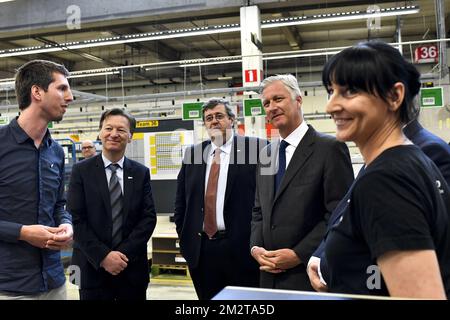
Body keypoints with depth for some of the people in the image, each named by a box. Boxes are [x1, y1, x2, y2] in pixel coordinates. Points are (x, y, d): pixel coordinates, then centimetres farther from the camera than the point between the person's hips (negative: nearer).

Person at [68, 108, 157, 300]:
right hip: (92, 268, -1)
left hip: (133, 268, 2)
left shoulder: (141, 173, 4)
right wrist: (103, 256, -14)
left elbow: (149, 217, -1)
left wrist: (125, 253, -11)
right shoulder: (81, 171, -1)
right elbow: (76, 219, -7)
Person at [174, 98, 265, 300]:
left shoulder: (254, 148, -4)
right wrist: (184, 236, 9)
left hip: (241, 247, -4)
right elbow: (181, 200, 15)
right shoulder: (192, 153, 10)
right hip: (200, 249, 4)